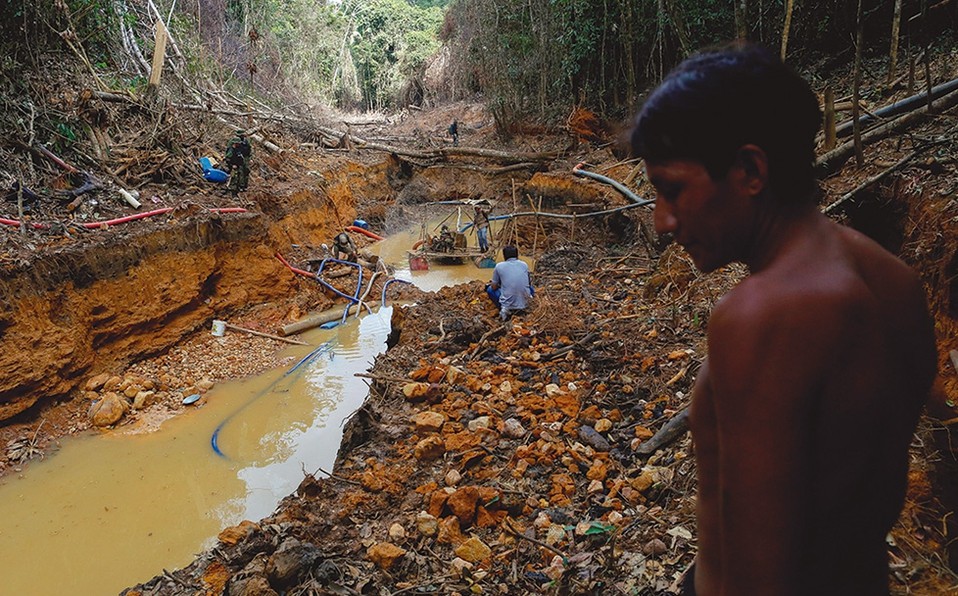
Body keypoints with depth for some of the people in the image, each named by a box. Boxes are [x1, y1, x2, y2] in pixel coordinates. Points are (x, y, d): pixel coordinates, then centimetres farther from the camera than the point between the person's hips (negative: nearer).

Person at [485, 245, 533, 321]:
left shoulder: (499, 266, -2)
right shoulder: (524, 265, 6)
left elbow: (494, 287, 6)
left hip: (508, 305, -4)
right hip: (525, 303, 4)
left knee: (490, 289, 23)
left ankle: (505, 309, 3)